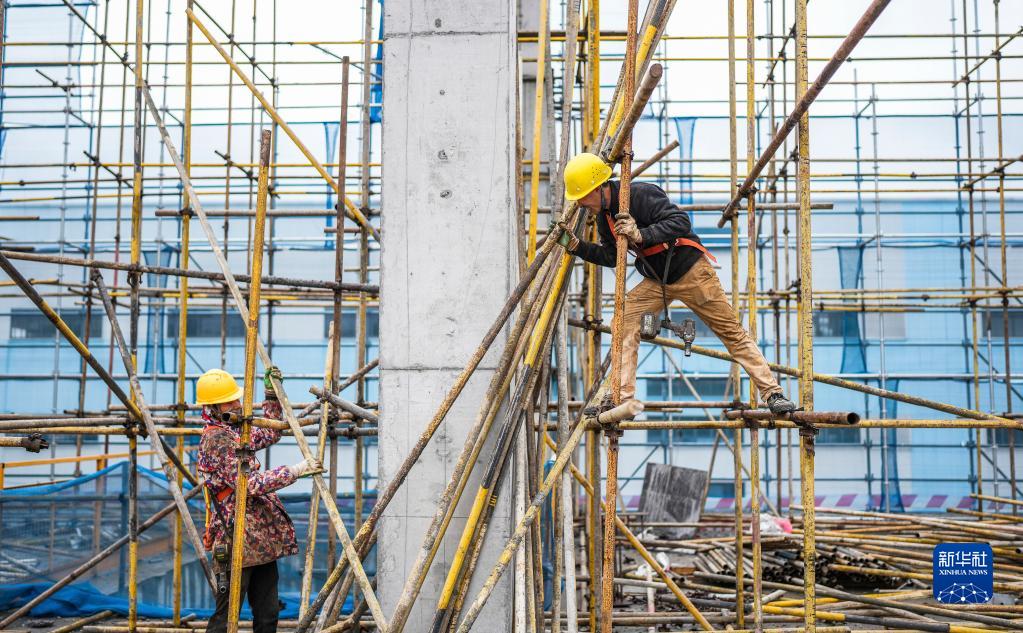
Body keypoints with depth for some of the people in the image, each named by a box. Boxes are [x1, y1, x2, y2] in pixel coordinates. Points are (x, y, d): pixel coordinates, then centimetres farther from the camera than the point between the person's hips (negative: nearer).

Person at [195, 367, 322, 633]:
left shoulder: (234, 432, 15)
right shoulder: (216, 439, -14)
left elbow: (269, 434, 33)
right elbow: (250, 483, -21)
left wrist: (272, 395, 25)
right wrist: (294, 471, -20)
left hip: (261, 542, 10)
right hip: (237, 543, -10)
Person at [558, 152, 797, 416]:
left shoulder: (639, 194, -24)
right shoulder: (605, 215, 2)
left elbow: (681, 221, -31)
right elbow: (609, 256, 11)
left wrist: (641, 235, -40)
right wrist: (576, 245, -1)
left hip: (691, 272, -7)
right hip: (656, 280, 7)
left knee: (732, 332, -2)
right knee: (625, 317, -13)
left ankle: (773, 394, 4)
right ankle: (623, 398, -12)